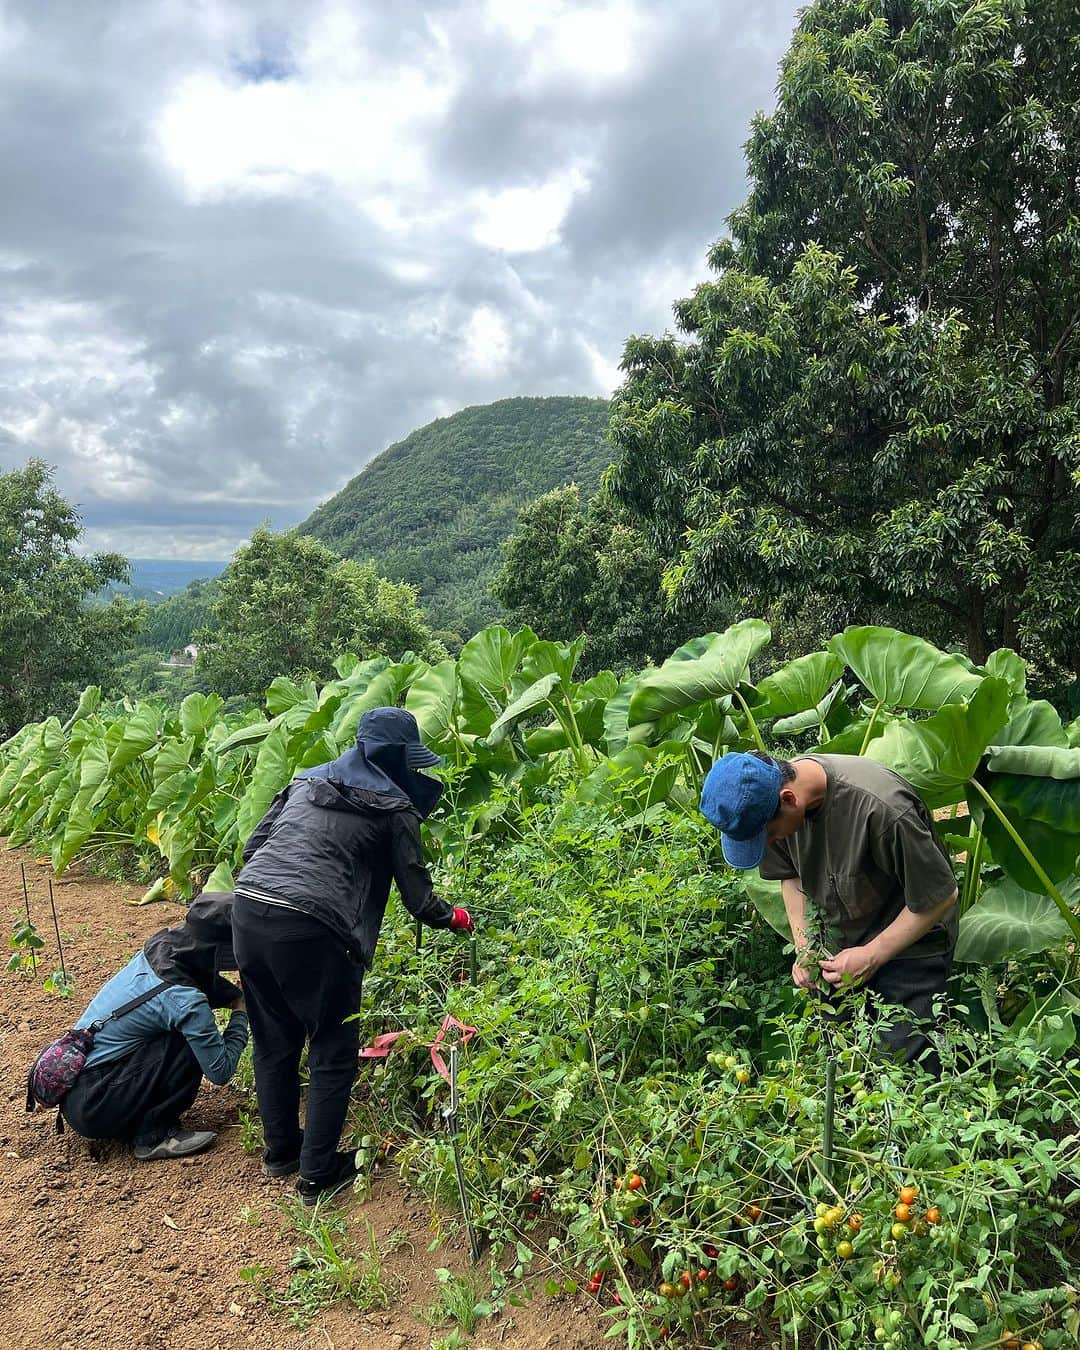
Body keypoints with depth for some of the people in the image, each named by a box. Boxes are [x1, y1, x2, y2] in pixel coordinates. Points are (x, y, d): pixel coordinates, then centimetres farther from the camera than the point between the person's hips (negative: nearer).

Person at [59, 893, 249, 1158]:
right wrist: (241, 1013, -3)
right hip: (92, 1108, -9)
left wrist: (239, 997, 2)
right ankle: (153, 1136, -4)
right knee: (191, 1046, -17)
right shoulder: (184, 1000, -25)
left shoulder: (157, 949, -4)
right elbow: (221, 1071, -16)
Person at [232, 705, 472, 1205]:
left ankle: (280, 1150, 38)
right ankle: (317, 1173, 19)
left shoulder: (306, 782, 19)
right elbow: (417, 897, 7)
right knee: (333, 1053, 12)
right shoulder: (394, 808, 3)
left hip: (249, 910, 7)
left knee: (274, 1041, 23)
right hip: (310, 931, -6)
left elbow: (252, 847, 18)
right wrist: (453, 917, 26)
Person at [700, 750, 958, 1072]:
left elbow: (940, 896, -20)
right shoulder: (766, 799, -15)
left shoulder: (882, 809, -35)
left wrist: (874, 955, -17)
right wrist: (803, 947, -5)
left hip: (909, 944, -5)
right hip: (839, 945, 5)